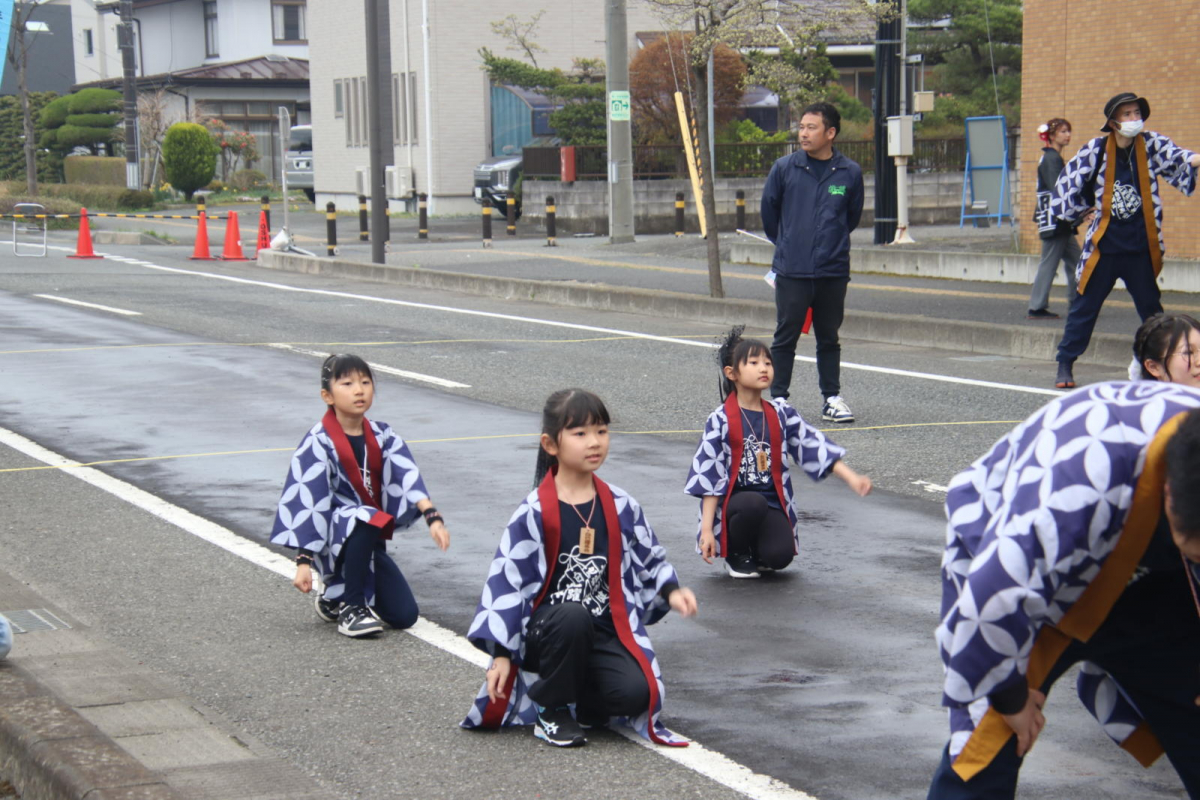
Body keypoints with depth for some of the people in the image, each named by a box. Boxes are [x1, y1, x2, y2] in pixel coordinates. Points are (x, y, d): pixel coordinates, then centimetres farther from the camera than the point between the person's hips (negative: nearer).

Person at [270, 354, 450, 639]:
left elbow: (408, 478, -12)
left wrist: (433, 517, -29)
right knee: (364, 519, -39)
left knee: (404, 615, -7)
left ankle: (336, 597, 21)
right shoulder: (318, 443, -13)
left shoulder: (382, 436, 2)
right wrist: (304, 561, -21)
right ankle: (349, 607, -18)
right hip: (332, 536, -5)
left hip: (369, 540, 5)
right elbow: (306, 503, -16)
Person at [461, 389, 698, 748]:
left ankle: (572, 700, 10)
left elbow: (649, 558, 18)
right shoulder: (534, 513, -10)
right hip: (547, 631, -3)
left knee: (635, 692, -25)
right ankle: (552, 709, -13)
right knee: (573, 615, -38)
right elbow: (506, 580, -8)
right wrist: (501, 654, -11)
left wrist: (670, 591, -3)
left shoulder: (621, 507, 4)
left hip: (607, 633, 3)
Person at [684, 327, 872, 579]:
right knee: (753, 503, -37)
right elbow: (710, 475, -7)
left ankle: (755, 554, 16)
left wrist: (851, 478, -6)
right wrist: (706, 529, -11)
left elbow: (813, 447, 6)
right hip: (733, 501, -3)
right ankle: (736, 556, -6)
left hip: (772, 504, 3)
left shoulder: (781, 414, 5)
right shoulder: (721, 421, -7)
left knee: (780, 556, -22)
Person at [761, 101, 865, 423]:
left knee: (829, 338, 10)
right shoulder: (784, 168, -3)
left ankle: (832, 398, 19)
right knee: (785, 337, 4)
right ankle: (778, 399, 11)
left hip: (833, 271, 1)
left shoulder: (850, 173, -1)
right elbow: (769, 209, 12)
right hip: (791, 272, -1)